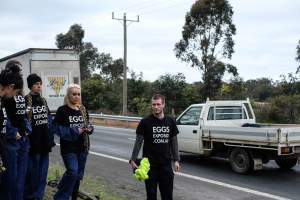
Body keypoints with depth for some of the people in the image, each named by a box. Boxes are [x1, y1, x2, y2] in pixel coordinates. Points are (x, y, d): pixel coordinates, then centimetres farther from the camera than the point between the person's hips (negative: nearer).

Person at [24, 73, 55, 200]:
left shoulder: (43, 101, 14)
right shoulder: (25, 101, -9)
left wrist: (51, 139, 13)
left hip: (44, 142, 7)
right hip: (33, 143, -6)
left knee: (43, 172, 11)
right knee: (32, 172, -1)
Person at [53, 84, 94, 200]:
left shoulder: (83, 110, 9)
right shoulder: (62, 110, -7)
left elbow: (88, 125, 17)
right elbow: (58, 129, -11)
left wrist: (89, 128, -6)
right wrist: (74, 131, -19)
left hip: (82, 147, 6)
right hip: (68, 148, -6)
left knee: (79, 174, 11)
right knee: (72, 172, -18)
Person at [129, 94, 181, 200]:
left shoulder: (170, 122, 5)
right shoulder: (145, 122, -6)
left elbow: (174, 142, 11)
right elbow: (138, 142, -3)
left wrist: (176, 160, 6)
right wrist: (133, 160, -11)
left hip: (166, 164, 3)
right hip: (149, 164, -3)